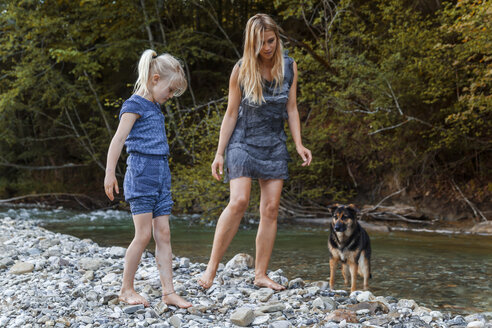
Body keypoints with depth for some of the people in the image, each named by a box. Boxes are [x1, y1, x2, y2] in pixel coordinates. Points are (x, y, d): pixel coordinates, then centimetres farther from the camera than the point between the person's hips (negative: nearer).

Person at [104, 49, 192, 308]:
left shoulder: (155, 108, 17)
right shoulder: (135, 105, -8)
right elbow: (119, 138, -15)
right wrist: (110, 173, -21)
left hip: (160, 175, 8)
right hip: (141, 173, -8)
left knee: (163, 235, 4)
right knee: (143, 234, -6)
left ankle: (168, 292, 5)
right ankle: (126, 289, 6)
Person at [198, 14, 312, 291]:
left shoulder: (289, 67, 0)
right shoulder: (241, 70, -8)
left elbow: (291, 109, 6)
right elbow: (231, 113, -3)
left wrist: (299, 144, -4)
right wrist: (219, 153, -4)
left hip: (274, 145, 4)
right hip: (243, 141, -3)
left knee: (270, 209, -1)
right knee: (239, 201, -20)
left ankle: (261, 275, 7)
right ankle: (212, 267, -14)